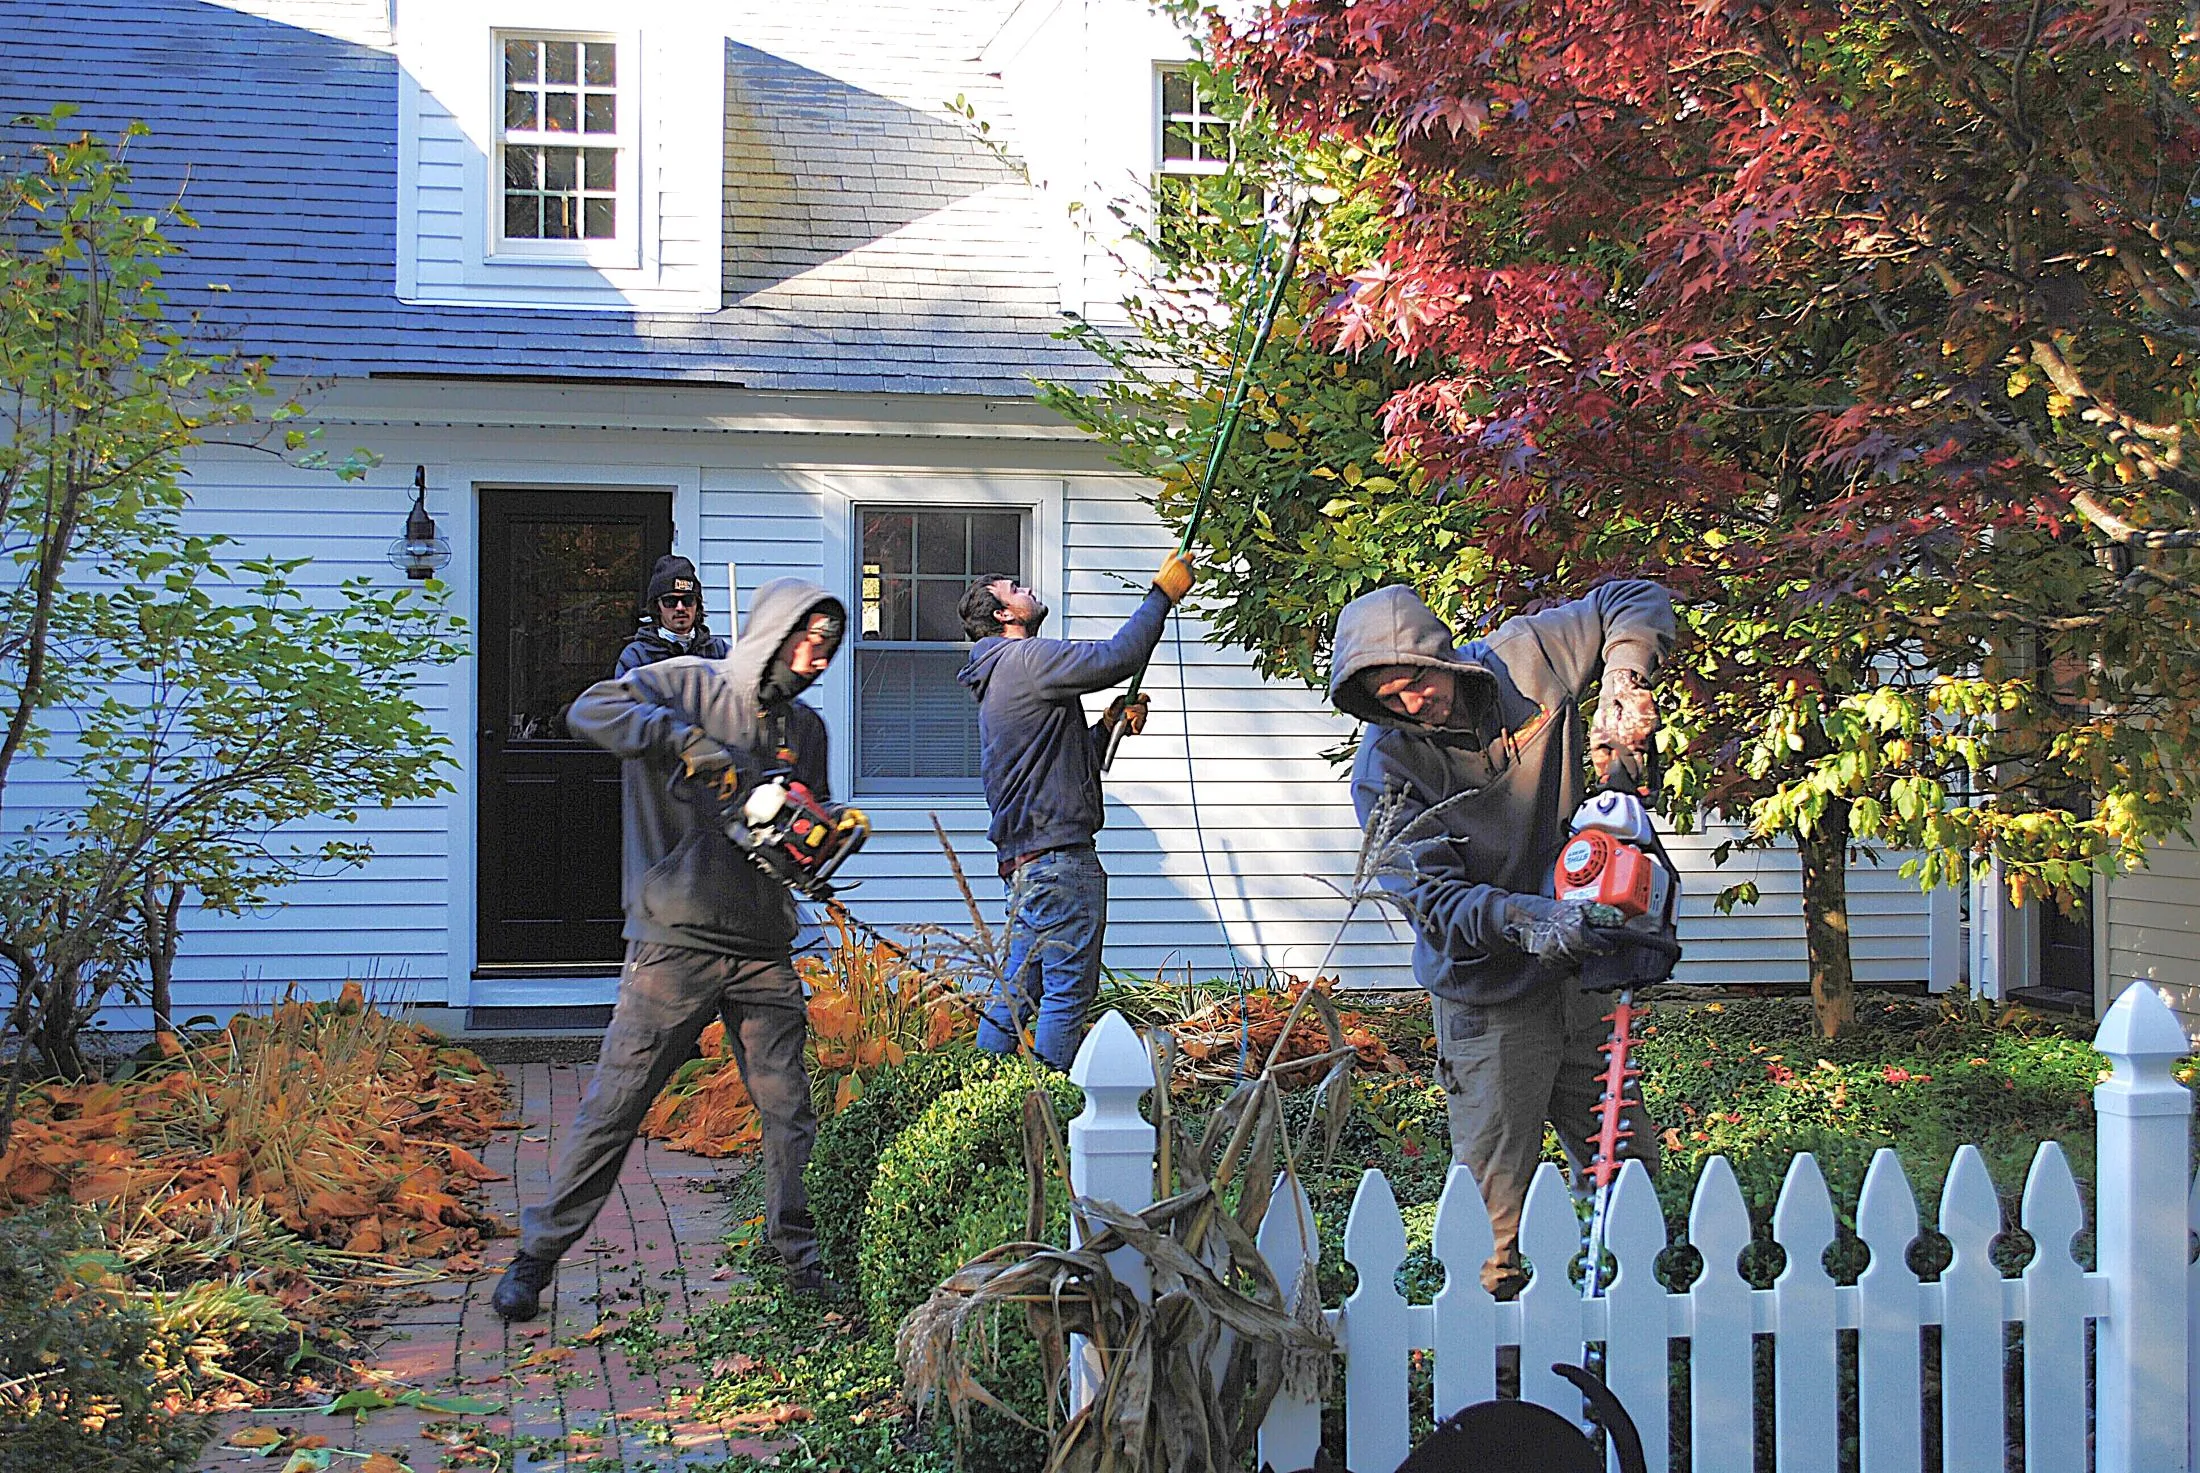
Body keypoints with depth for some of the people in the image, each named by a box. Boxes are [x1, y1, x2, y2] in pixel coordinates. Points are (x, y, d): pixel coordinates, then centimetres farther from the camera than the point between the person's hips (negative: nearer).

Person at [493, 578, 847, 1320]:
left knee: (790, 1112, 7)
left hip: (763, 953, 5)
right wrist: (687, 741, -25)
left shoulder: (806, 729, 15)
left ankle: (802, 1260, 21)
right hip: (674, 944, -5)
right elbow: (592, 710, -16)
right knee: (613, 1107, 0)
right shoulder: (689, 685, -2)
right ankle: (536, 1257, 13)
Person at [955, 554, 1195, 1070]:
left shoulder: (1002, 676, 24)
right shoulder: (1026, 659, -9)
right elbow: (1119, 656, -18)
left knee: (1019, 986, 13)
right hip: (1058, 851, -10)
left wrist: (1109, 724, 13)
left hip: (1024, 855, 10)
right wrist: (1162, 594, -7)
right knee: (1069, 988, -7)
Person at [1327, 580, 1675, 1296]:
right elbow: (1432, 898, -21)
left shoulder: (1522, 658, -8)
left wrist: (1622, 690, -12)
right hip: (1491, 1003, -3)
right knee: (1494, 1205, -5)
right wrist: (1532, 924, -37)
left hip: (1583, 977, 4)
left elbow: (1635, 602, 6)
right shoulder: (1385, 766, -14)